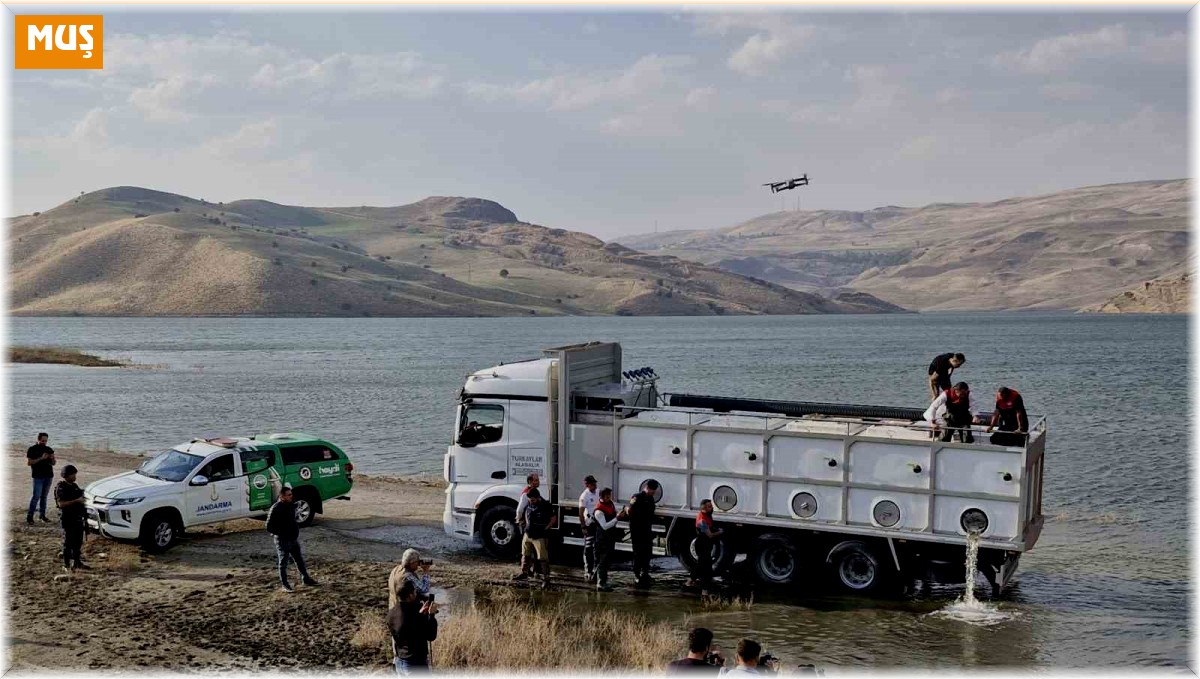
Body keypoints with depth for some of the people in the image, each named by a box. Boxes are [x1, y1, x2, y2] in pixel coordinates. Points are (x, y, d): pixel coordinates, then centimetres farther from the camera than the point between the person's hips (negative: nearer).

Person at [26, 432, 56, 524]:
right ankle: (29, 516, -4)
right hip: (38, 476, -4)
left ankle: (42, 515, 11)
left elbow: (53, 463, 14)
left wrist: (52, 459, -9)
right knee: (36, 496, -9)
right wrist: (41, 458, -19)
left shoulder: (49, 449, 12)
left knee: (44, 496, 8)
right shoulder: (32, 449, -1)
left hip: (48, 476, 4)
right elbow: (29, 462, -10)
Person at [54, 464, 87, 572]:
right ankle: (66, 565, 3)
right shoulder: (60, 487, -12)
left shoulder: (74, 486, 13)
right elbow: (61, 503, -21)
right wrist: (76, 501, -23)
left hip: (78, 518, 8)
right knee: (68, 543, -2)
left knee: (78, 542, 12)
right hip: (68, 519, -8)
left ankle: (77, 562, 21)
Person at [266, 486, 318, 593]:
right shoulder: (276, 509, -20)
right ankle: (284, 585, 15)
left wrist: (296, 530, 10)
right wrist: (281, 533, -16)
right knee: (283, 563, 5)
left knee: (299, 560, 17)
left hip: (294, 539, 7)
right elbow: (269, 527, -18)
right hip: (283, 541, -7)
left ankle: (305, 578, 30)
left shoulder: (290, 506, 4)